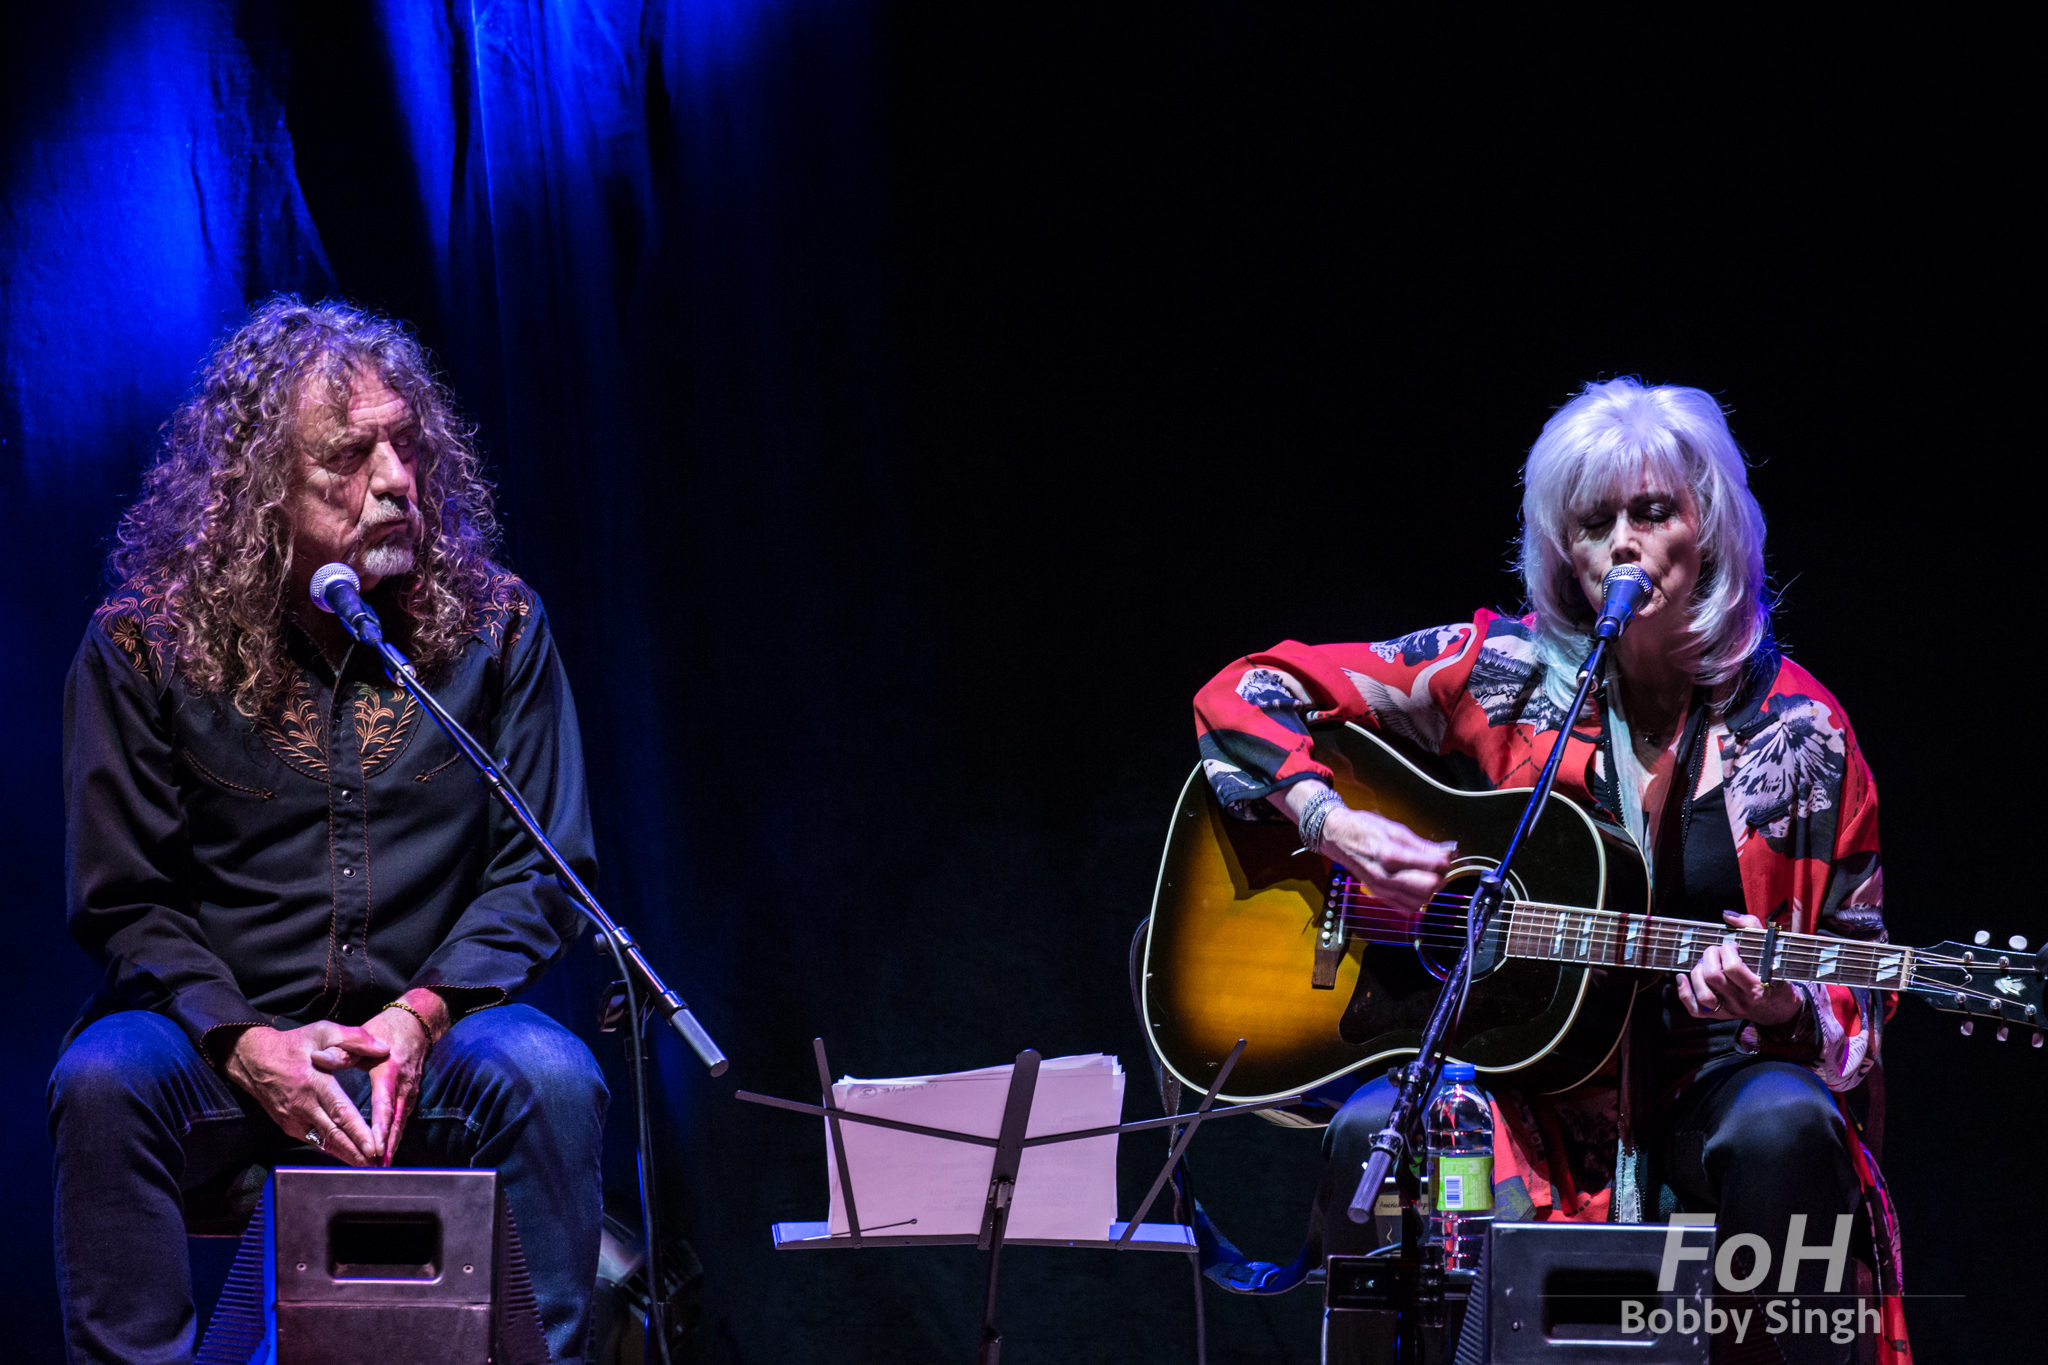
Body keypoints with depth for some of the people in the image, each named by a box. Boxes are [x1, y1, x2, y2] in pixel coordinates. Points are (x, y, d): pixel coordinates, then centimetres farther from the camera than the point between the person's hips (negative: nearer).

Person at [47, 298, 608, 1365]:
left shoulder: (494, 625, 4)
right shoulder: (145, 645, 0)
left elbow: (542, 868, 6)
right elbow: (121, 902, 2)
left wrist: (422, 1015, -12)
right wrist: (246, 1043, -15)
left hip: (432, 1043, 1)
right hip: (223, 1045, 0)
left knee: (550, 1075, -31)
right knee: (102, 1079, -32)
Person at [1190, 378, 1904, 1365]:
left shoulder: (1797, 730, 1)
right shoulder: (1505, 673, 1)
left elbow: (1854, 999, 4)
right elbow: (1245, 695, 5)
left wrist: (1784, 1011, -20)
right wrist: (1331, 823, -12)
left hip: (1700, 1089, 0)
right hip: (1516, 1083, 0)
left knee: (1784, 1125, -35)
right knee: (1372, 1132, -32)